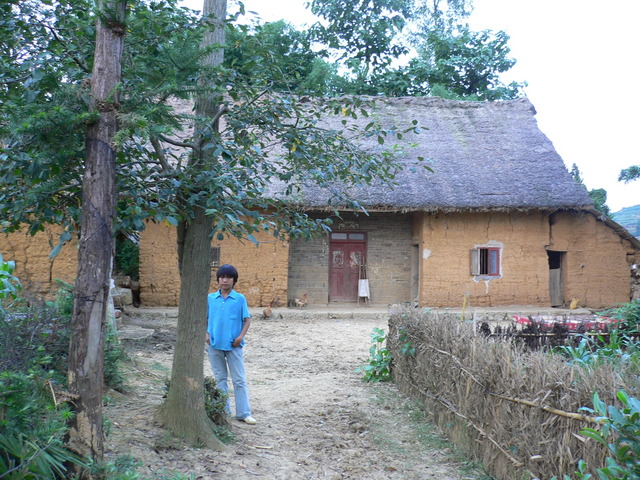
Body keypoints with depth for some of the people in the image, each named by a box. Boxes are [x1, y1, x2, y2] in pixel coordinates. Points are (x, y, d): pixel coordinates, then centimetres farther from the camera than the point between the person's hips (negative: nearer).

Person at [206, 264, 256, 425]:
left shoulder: (240, 299, -3)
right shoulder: (210, 298, 4)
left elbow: (247, 320, -1)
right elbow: (205, 318, 11)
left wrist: (241, 336, -13)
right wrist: (206, 333, -4)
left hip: (233, 345, -2)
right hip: (215, 344, 2)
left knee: (239, 380, 1)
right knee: (220, 379, 12)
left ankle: (244, 413, 6)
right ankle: (223, 410, 22)